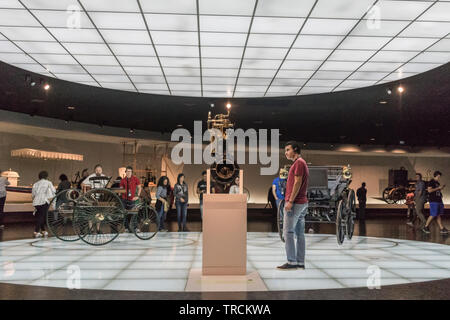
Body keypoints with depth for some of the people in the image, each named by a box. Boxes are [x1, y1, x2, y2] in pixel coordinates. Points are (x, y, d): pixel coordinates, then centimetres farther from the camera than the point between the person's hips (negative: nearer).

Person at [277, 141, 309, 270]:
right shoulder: (302, 163, 21)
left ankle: (291, 262, -7)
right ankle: (300, 262, 11)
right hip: (302, 202, 10)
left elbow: (297, 183, -18)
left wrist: (290, 201, -20)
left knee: (288, 232, -8)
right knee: (300, 233, 8)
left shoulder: (298, 163, -10)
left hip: (295, 203, -10)